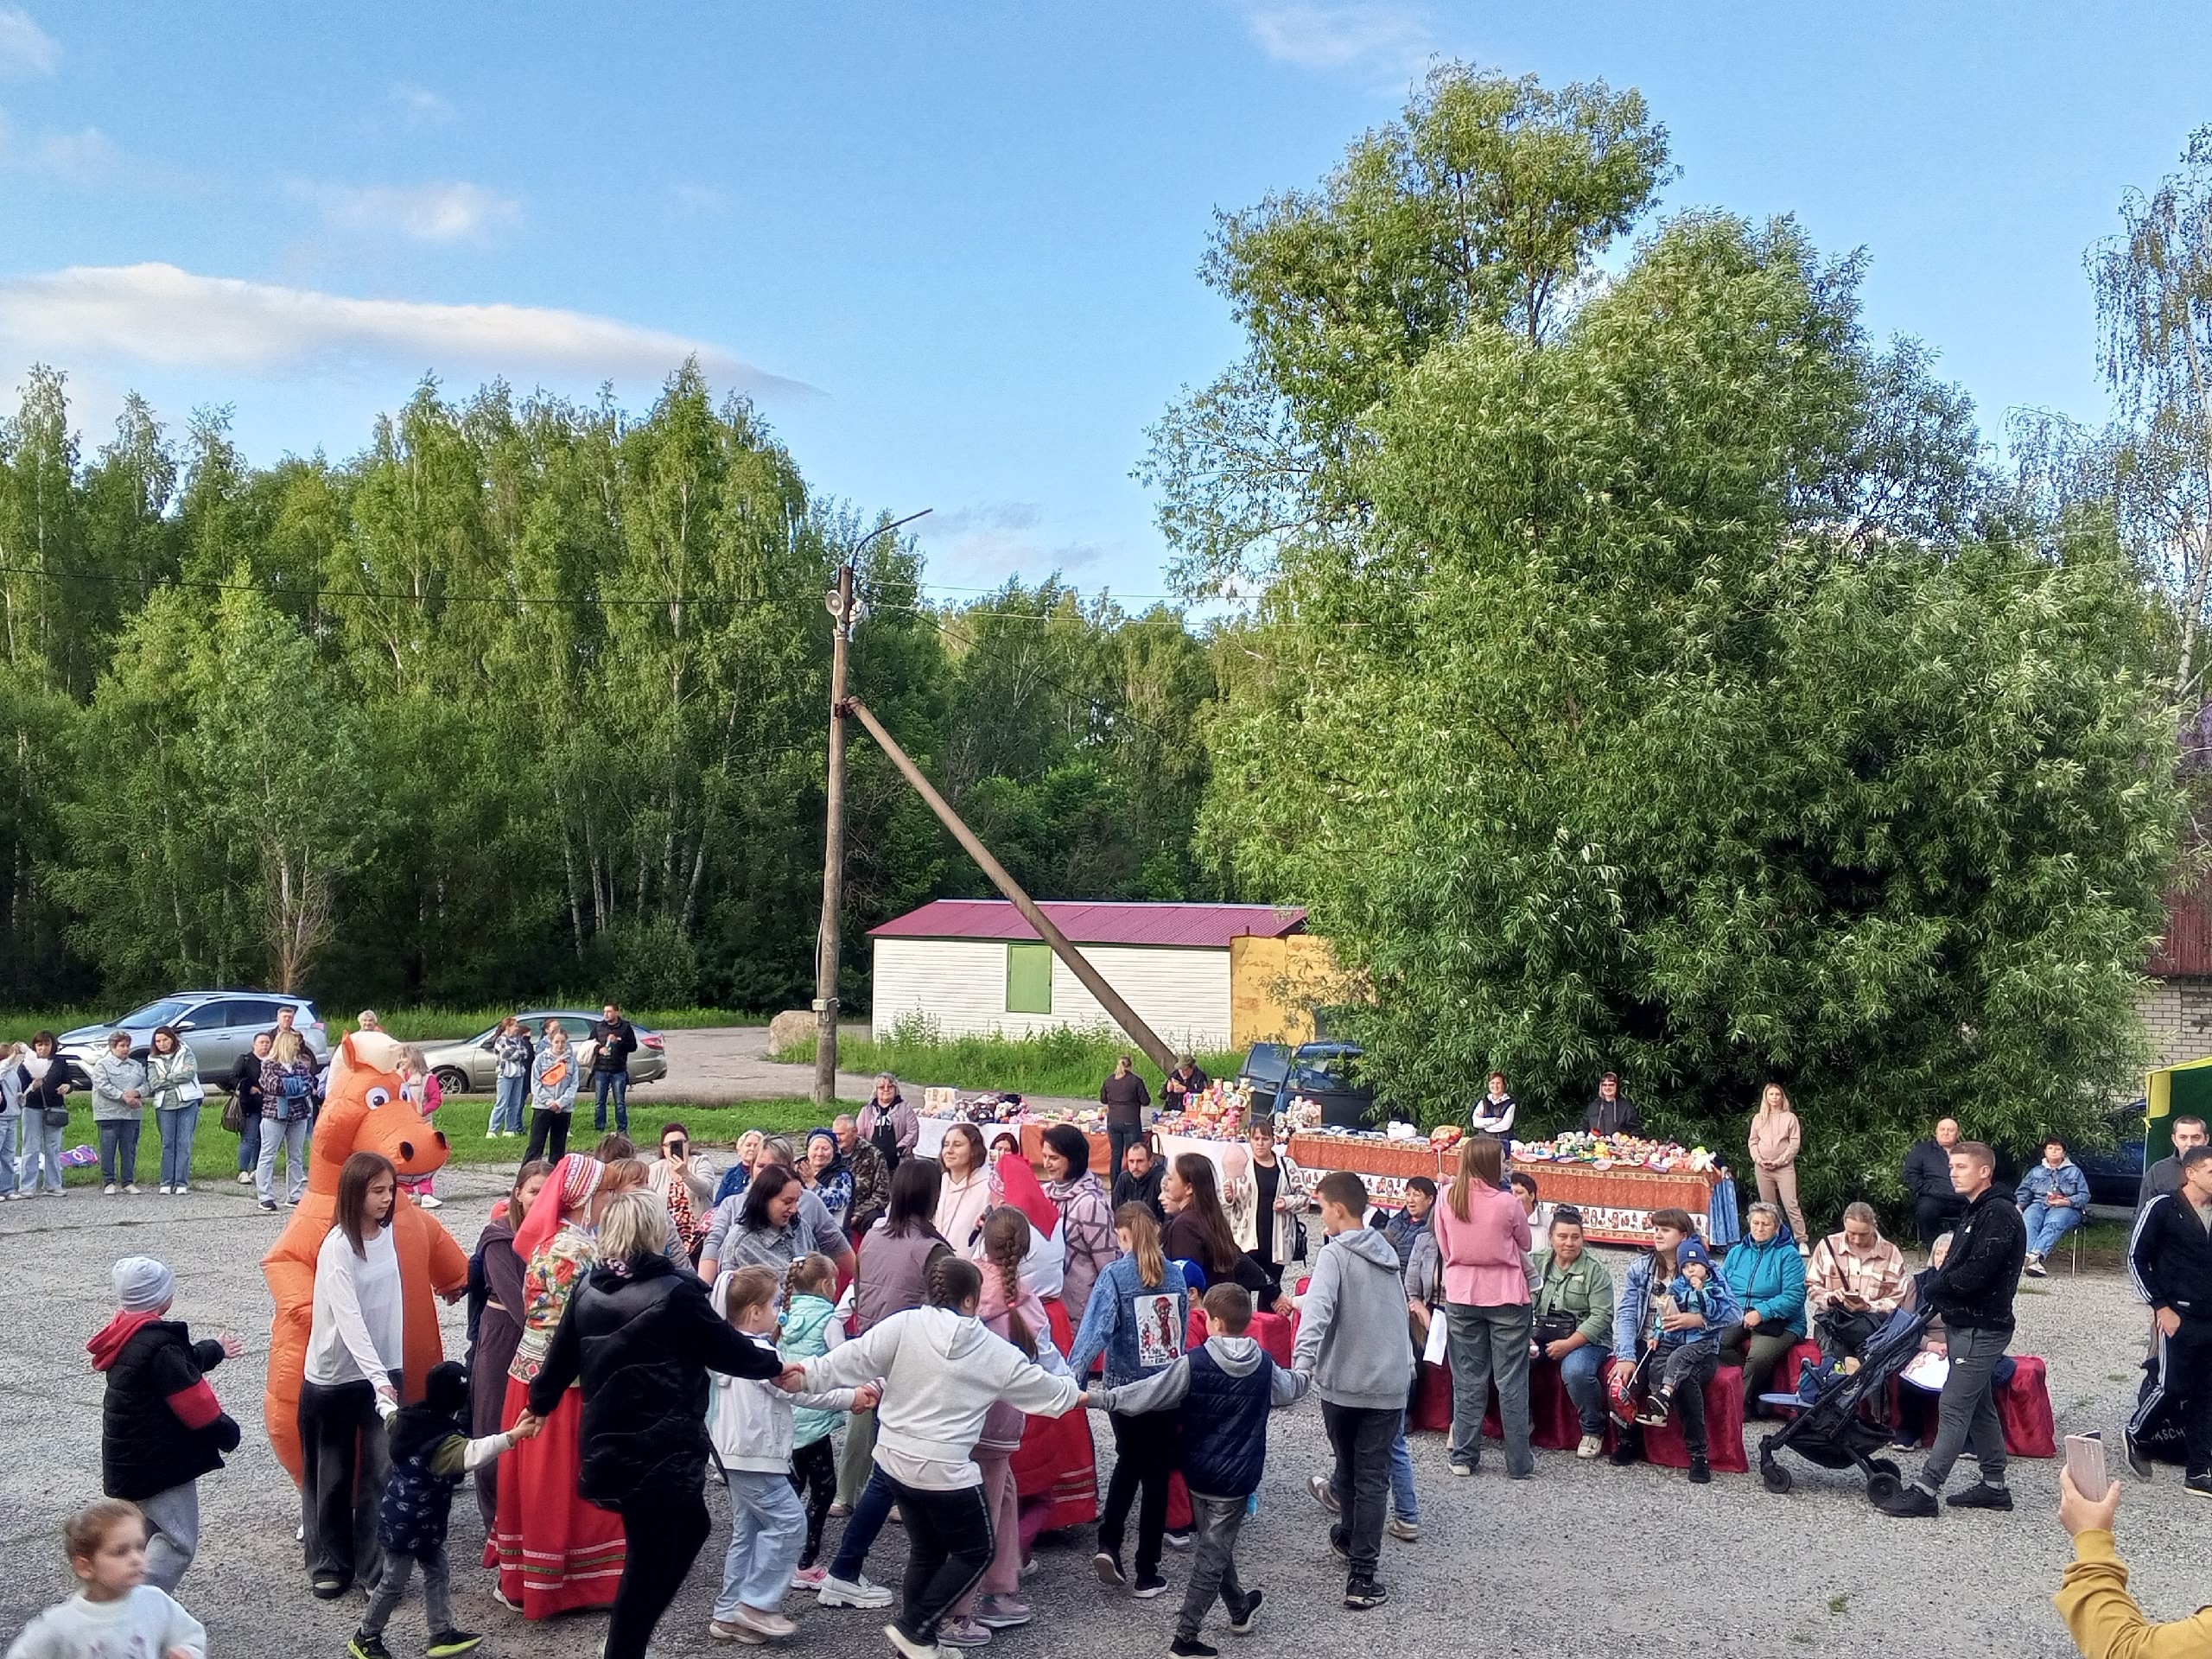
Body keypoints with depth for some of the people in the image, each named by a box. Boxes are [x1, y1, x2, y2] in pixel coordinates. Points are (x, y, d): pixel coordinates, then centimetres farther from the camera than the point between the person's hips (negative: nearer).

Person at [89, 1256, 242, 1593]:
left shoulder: (124, 1336, 8)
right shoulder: (158, 1344, -23)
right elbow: (193, 1401, -22)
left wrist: (215, 1350, 42)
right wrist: (225, 1432, -6)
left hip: (127, 1460, 10)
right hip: (160, 1461, -10)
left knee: (150, 1535, 21)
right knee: (178, 1542, -7)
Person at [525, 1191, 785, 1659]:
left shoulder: (588, 1289, 2)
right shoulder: (675, 1293, -17)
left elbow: (562, 1356, 13)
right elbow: (729, 1351, -8)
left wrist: (540, 1403, 31)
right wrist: (775, 1364, 11)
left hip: (608, 1447, 7)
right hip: (661, 1452, -7)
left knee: (691, 1527, 24)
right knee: (649, 1562, 6)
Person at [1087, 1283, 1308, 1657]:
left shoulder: (1193, 1363, -15)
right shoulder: (1264, 1364, -3)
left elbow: (1143, 1395, -15)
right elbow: (1288, 1389, 20)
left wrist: (1095, 1398, -8)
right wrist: (1307, 1376, 43)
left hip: (1198, 1473, 0)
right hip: (1237, 1478, 0)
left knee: (1214, 1546, 21)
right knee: (1213, 1555, 4)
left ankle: (1240, 1608, 39)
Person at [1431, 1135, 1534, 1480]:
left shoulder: (1447, 1201, -6)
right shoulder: (1506, 1203, -16)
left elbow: (1445, 1248, 6)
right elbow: (1525, 1244, 2)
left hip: (1461, 1296, 3)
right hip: (1505, 1296, -3)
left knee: (1467, 1379, 12)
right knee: (1511, 1381, 6)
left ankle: (1464, 1456, 17)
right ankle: (1519, 1463, 12)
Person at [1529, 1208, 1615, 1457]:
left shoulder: (1596, 1271, -2)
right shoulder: (1535, 1263, 8)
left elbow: (1601, 1317, -10)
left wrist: (1569, 1344, -19)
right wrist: (1524, 1338, -16)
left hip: (1584, 1339, -3)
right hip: (1539, 1335, 3)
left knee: (1576, 1372, -34)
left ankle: (1593, 1430, -6)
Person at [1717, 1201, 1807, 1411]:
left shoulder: (1788, 1255, 2)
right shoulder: (1737, 1253, 20)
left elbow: (1794, 1297, -9)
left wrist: (1762, 1312, -19)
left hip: (1777, 1322, -4)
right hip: (1736, 1319, 4)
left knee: (1759, 1356, -33)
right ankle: (1760, 1393, -16)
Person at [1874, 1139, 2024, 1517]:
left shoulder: (1999, 1215, -17)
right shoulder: (1975, 1213, 16)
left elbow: (1976, 1272, -24)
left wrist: (1935, 1287, -11)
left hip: (1981, 1329, -10)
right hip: (1965, 1325, 10)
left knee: (1953, 1408, -8)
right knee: (1979, 1406, 15)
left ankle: (1925, 1490, -8)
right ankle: (1994, 1486, 24)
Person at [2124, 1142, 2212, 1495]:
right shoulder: (2163, 1208, -7)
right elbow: (2137, 1258, -5)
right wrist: (2161, 1307, -8)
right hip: (2179, 1317, -5)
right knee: (2171, 1386, -6)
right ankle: (2134, 1434, 20)